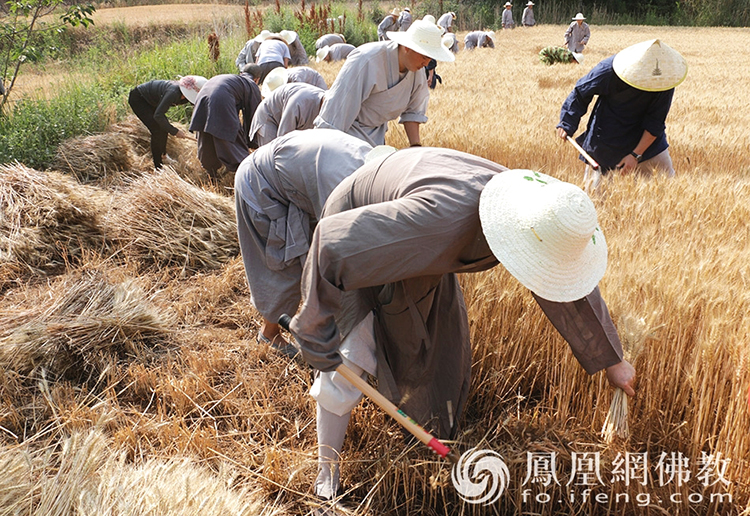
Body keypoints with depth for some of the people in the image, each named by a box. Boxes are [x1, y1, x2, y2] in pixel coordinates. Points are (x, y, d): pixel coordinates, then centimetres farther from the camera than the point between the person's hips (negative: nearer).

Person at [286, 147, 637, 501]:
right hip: (357, 231, -6)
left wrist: (611, 360, 7)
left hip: (419, 256, 7)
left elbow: (571, 291, -5)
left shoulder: (534, 211, -22)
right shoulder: (441, 220, -46)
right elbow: (333, 244, -42)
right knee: (346, 365, -9)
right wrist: (316, 336, -31)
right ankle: (326, 473, 13)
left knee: (442, 348, 12)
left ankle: (437, 442, 38)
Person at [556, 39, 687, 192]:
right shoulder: (608, 70, -24)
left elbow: (655, 122, -13)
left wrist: (636, 155, -19)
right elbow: (580, 93, -7)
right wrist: (567, 124, -7)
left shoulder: (665, 80, -17)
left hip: (646, 139, 2)